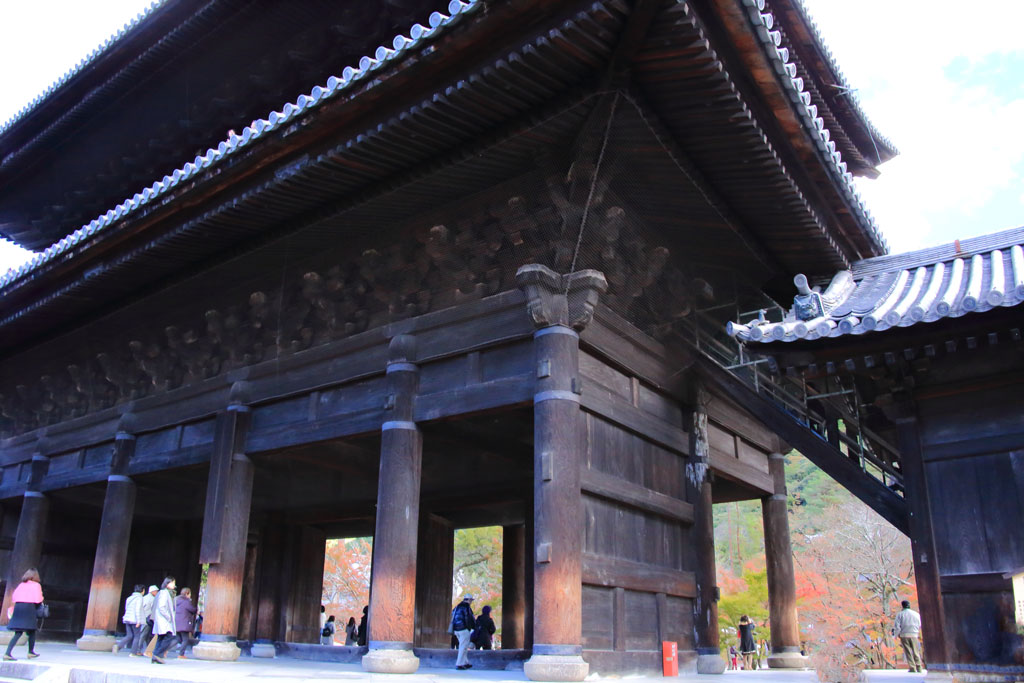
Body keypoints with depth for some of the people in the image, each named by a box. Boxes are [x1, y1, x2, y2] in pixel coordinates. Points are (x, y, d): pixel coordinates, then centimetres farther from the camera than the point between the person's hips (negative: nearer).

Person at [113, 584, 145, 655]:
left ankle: (117, 646, -11)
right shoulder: (139, 598, -9)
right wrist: (138, 621, -18)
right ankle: (133, 653, 4)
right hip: (135, 620, -7)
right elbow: (138, 609, -17)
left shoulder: (129, 598, 14)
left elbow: (126, 609, 18)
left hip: (128, 619, 7)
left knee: (129, 636, 10)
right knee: (137, 636, 4)